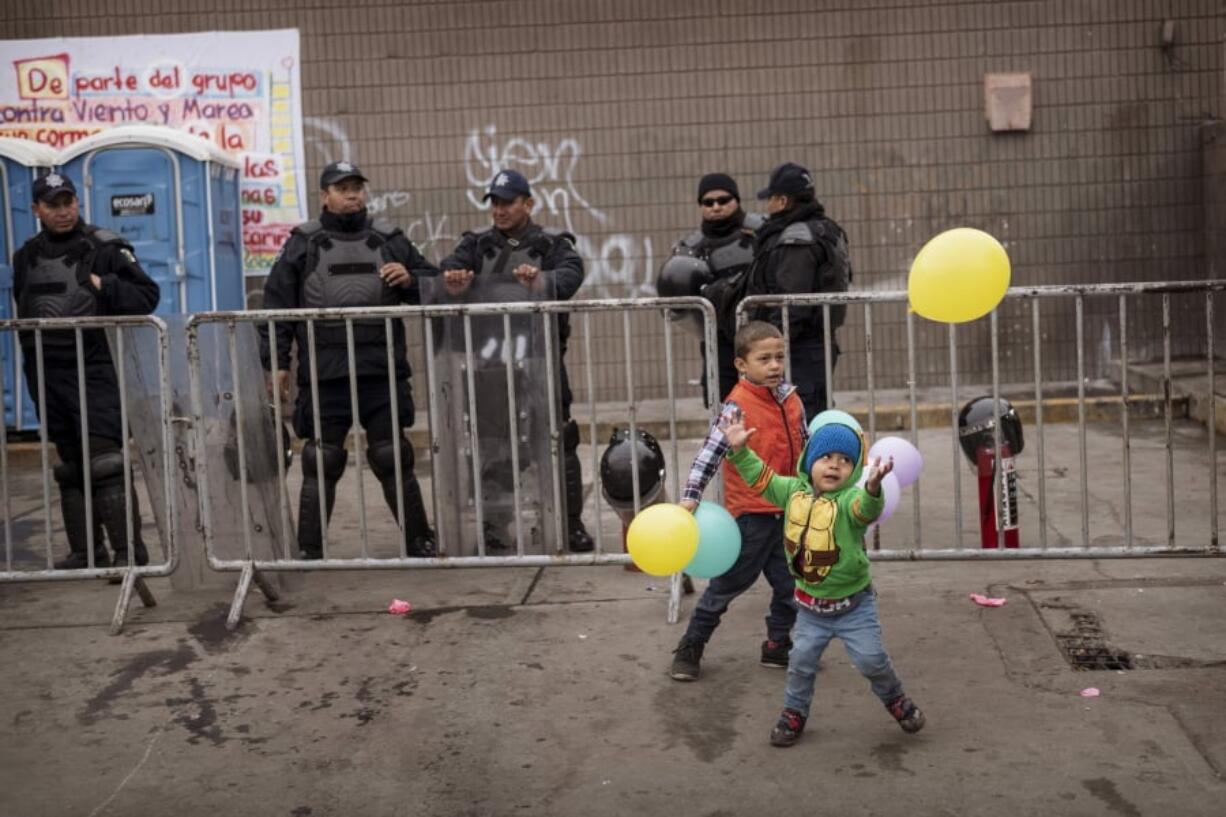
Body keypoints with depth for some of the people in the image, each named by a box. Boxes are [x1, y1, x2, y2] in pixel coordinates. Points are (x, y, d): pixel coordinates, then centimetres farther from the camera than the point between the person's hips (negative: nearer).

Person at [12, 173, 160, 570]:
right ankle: (85, 551, 17)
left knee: (104, 460, -11)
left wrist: (103, 286, -17)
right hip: (48, 374, 6)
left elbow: (148, 294, -4)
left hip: (95, 369, -6)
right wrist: (31, 360, 14)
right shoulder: (26, 256, 15)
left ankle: (128, 549, -7)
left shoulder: (104, 247, -2)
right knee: (70, 466, 10)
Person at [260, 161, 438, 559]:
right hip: (324, 376, -1)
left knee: (393, 458, 7)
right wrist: (277, 363, 1)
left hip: (383, 372, 1)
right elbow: (277, 306, 6)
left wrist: (410, 279, -4)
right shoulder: (302, 244, 7)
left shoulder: (388, 239, 13)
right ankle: (310, 551, 12)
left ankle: (419, 542, 18)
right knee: (321, 463, 3)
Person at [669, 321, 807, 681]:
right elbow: (710, 453, -22)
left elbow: (805, 445, 17)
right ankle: (690, 647, 15)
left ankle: (778, 645, 30)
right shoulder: (738, 406, -18)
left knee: (789, 583, 13)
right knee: (729, 581, 2)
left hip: (787, 510, 6)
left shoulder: (791, 399, 3)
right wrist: (690, 496, -29)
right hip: (751, 512, -6)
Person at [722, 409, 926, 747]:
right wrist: (739, 450, 3)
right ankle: (794, 713, 29)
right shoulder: (793, 491, -4)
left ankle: (895, 699, 28)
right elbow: (761, 478, 10)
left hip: (854, 604, -4)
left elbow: (867, 508, -44)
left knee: (871, 659, -1)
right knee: (801, 661, 8)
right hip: (811, 606, 4)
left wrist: (873, 486, -65)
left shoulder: (849, 499, -21)